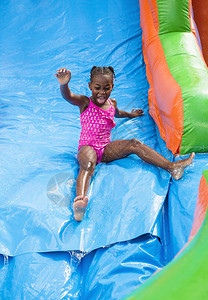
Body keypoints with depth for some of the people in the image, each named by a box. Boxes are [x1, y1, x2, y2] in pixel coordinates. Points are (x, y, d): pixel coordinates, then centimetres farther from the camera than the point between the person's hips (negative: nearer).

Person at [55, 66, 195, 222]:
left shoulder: (112, 103, 12)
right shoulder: (85, 102, -5)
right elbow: (68, 96, -27)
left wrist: (130, 114, 57)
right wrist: (64, 84, -49)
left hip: (106, 148, 6)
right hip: (88, 147, -6)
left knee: (134, 144, -14)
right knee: (88, 163, -39)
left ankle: (171, 166, -22)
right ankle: (80, 199, -68)